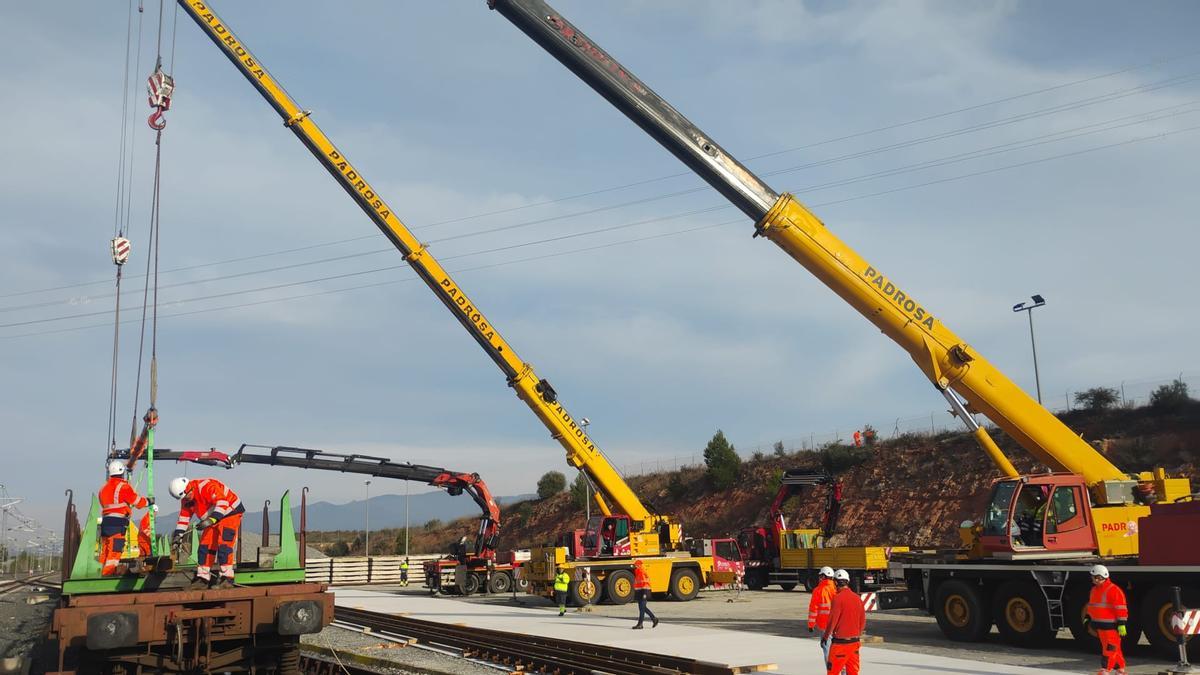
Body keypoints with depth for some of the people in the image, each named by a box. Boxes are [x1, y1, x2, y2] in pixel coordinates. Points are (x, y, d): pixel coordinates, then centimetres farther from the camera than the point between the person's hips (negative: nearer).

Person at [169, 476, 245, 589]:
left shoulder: (207, 486, -28)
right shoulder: (186, 500, 0)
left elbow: (222, 502, -37)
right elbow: (184, 517, 10)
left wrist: (211, 519, -44)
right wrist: (178, 534, 1)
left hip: (230, 512, -8)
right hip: (213, 519, 8)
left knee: (224, 545, -18)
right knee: (205, 546, 3)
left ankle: (227, 578, -18)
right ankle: (202, 579, 10)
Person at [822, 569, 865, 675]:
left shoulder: (838, 598, -15)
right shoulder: (857, 598, 6)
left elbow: (832, 620, -14)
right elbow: (863, 621, 12)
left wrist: (825, 637, -3)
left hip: (840, 642, -7)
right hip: (854, 641, 7)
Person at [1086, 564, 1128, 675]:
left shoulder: (1114, 590, -14)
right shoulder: (1094, 590, 14)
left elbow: (1121, 609, -16)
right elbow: (1091, 605, 25)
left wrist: (1121, 624, -20)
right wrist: (1088, 618, 19)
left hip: (1111, 625, -8)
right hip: (1100, 625, 8)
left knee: (1110, 648, -8)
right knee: (1114, 649, 15)